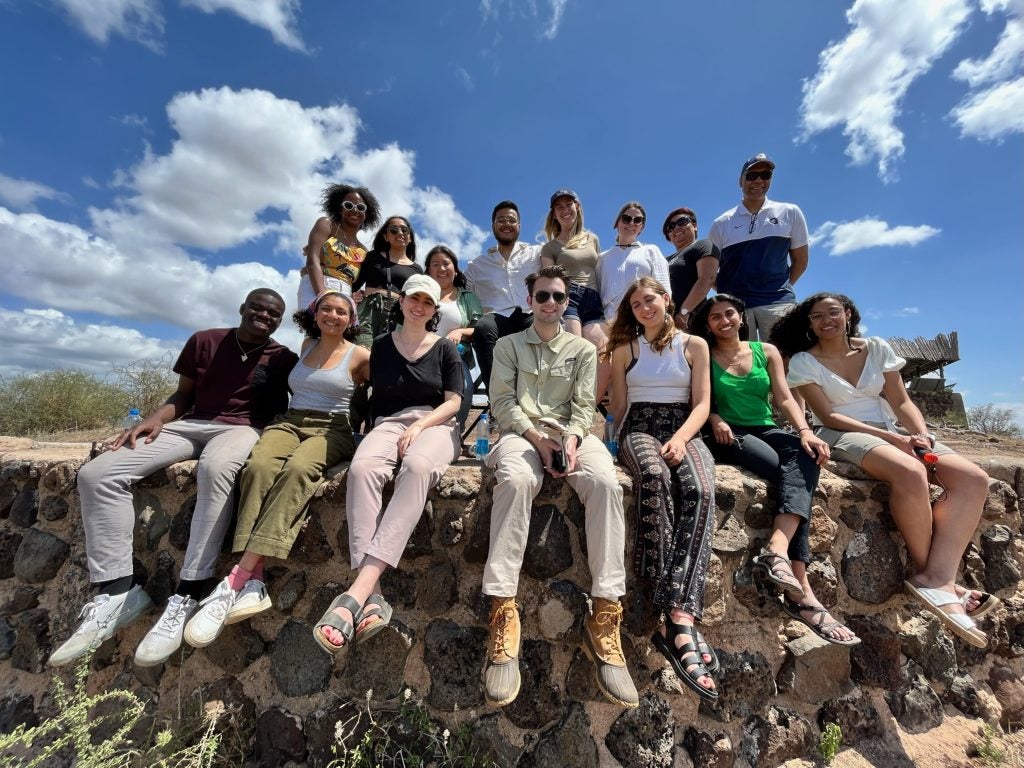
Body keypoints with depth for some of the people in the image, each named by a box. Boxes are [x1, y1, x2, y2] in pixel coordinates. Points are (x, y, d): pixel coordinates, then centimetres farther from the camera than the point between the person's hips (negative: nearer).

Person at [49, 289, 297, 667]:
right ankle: (118, 590, -11)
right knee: (96, 473, -13)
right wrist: (155, 418, -4)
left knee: (215, 468, -39)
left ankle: (186, 596, -34)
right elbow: (182, 396, 16)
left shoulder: (284, 360, 5)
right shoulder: (204, 341, 13)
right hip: (190, 425, 5)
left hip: (242, 429, -5)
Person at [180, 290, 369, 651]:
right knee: (258, 466, -30)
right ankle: (254, 583, -36)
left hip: (330, 430, -4)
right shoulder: (307, 345, 21)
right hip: (288, 422, 4)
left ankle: (237, 579, -36)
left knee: (297, 470, -36)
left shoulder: (360, 356, 6)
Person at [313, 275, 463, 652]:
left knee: (417, 467, -38)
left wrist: (420, 426, -13)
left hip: (435, 425, -1)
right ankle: (372, 595, -38)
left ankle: (357, 592, -42)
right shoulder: (380, 345, 15)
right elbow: (372, 394, 18)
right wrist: (401, 428, 1)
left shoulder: (445, 348, 11)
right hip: (389, 423, 2)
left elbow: (453, 401, 4)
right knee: (362, 468, -34)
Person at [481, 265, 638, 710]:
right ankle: (503, 610, -32)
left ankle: (604, 613, -28)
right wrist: (536, 436, -12)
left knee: (605, 483, -31)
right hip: (520, 432, -1)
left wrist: (572, 438, -13)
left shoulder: (583, 349, 20)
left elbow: (584, 405, 8)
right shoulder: (508, 345, 17)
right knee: (515, 480, -36)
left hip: (570, 433, 2)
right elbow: (502, 400, 4)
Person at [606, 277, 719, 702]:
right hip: (640, 430, -1)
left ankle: (676, 616, -39)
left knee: (699, 491, -33)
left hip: (685, 431, 1)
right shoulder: (625, 349, 16)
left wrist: (681, 438, -13)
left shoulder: (695, 345, 15)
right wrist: (621, 442, -2)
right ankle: (680, 619, -37)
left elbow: (702, 403, 5)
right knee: (655, 479, -37)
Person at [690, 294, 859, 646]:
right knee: (795, 473, -26)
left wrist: (804, 430, -12)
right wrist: (715, 419, -18)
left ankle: (777, 549, -43)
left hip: (766, 431, 4)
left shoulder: (766, 351, 16)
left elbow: (785, 398, 6)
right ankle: (801, 589, -28)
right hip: (729, 436, -3)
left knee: (804, 455, -30)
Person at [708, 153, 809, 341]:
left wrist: (782, 287, 6)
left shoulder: (790, 213, 13)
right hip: (734, 305, 0)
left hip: (778, 303, 1)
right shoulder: (722, 223, 10)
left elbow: (800, 260, 17)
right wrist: (727, 294, 1)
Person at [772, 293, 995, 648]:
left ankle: (937, 576, -24)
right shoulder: (804, 361, -1)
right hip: (843, 436, -6)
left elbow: (901, 402, 9)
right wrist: (892, 437, -16)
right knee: (911, 473, -33)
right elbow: (828, 416, -8)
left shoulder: (877, 348, 13)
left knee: (974, 479, -17)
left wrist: (922, 435, -10)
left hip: (892, 434, 6)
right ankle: (929, 571, -15)